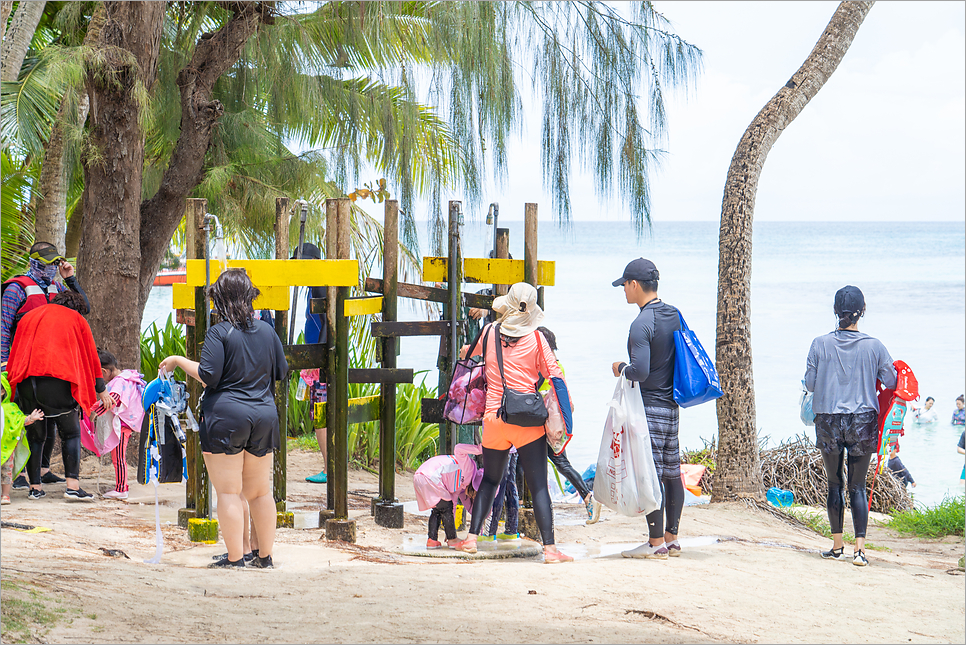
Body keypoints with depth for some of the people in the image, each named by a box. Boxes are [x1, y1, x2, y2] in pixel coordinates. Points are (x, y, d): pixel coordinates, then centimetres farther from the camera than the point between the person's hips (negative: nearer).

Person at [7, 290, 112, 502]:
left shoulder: (29, 316, 27)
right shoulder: (76, 319, 17)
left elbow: (14, 352, 25)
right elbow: (91, 357, 18)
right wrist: (102, 391, 24)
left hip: (25, 381, 3)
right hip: (57, 379, -3)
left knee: (34, 434, 12)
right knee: (71, 432, 4)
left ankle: (35, 487, 10)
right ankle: (73, 486, -7)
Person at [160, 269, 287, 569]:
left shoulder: (219, 333, -10)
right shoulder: (267, 331, 7)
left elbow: (208, 377, -15)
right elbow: (281, 372, 15)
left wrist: (179, 361, -1)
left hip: (226, 416, -6)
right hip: (264, 416, 6)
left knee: (229, 492, -1)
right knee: (260, 491, 13)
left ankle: (235, 559, -2)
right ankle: (265, 557, 18)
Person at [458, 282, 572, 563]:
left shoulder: (490, 333, 5)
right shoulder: (536, 339, -3)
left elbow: (470, 351, 27)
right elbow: (554, 374, -3)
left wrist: (466, 351, 51)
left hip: (494, 418, 2)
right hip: (529, 421, -2)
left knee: (490, 480, 18)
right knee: (538, 485, -3)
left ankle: (472, 537, 13)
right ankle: (549, 548, -8)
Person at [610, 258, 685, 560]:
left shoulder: (642, 323, -17)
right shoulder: (674, 315, 9)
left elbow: (640, 371, -24)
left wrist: (621, 368, -4)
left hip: (649, 407, -9)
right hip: (672, 405, 9)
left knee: (651, 473, -6)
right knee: (672, 472, 12)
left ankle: (656, 543, -4)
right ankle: (671, 538, 18)